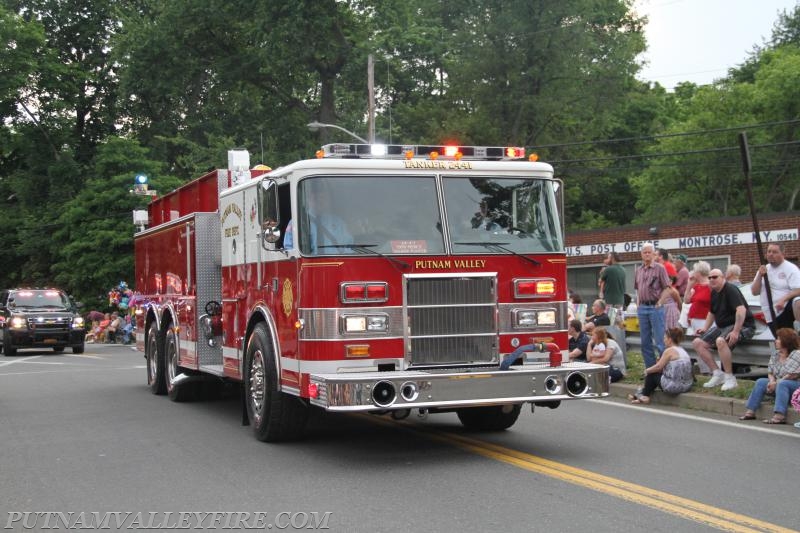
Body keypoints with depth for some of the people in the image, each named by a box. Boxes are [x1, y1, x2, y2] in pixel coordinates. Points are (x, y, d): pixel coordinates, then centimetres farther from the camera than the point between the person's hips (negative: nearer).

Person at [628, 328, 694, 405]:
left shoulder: (669, 351, -12)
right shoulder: (682, 351, 13)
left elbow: (658, 367, -8)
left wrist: (647, 370, 8)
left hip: (674, 386, -8)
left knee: (651, 374, 13)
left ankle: (645, 395, 27)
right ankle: (643, 395, 29)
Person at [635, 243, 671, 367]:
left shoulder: (659, 268, -5)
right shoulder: (639, 270, 13)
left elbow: (667, 288, -7)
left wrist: (660, 302, -12)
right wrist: (639, 303, 12)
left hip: (655, 307, -6)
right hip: (642, 308, 6)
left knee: (659, 341, -8)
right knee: (645, 342, 9)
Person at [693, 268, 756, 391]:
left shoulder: (730, 290, -16)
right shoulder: (714, 293, 11)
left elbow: (741, 310, -30)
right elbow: (712, 312, 27)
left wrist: (736, 332, -34)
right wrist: (705, 328, 12)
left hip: (742, 325, -9)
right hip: (723, 326, 9)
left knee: (720, 341, -37)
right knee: (697, 343, -4)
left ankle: (730, 378, -25)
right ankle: (718, 374, -1)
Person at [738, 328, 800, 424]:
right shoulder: (775, 355, 10)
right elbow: (770, 372, 10)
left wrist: (776, 383, -18)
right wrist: (772, 381, -13)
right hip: (779, 384, 8)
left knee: (782, 384, -36)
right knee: (760, 382, -5)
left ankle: (779, 416, -51)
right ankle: (750, 411, -12)